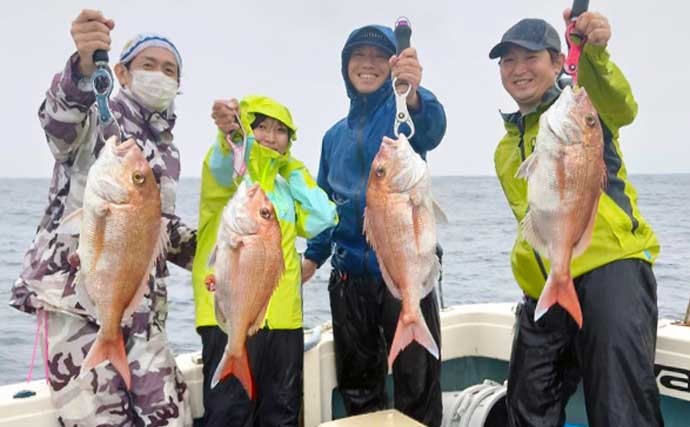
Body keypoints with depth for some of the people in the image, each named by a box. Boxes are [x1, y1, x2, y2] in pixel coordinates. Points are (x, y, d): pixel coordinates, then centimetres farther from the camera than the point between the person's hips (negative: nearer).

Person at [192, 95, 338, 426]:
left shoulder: (285, 181, 17)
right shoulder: (230, 168, 0)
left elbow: (322, 220, 4)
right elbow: (225, 161, -26)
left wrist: (294, 172, 7)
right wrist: (230, 132, -48)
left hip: (281, 312, 6)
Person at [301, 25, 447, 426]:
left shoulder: (404, 113, -2)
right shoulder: (336, 135, 13)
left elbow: (431, 130, -27)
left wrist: (413, 91, -48)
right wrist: (312, 257, 6)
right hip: (349, 276, 5)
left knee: (417, 390, 2)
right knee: (357, 387, 15)